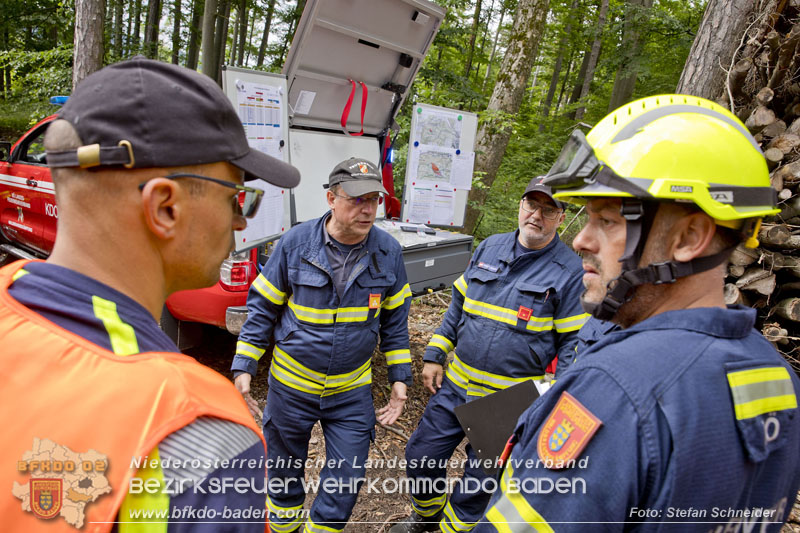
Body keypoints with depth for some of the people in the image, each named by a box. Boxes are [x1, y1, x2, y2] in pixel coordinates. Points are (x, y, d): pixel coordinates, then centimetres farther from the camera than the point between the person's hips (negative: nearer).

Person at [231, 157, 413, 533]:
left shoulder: (388, 251, -8)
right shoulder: (295, 242, -13)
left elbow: (394, 319, 3)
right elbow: (263, 308, -4)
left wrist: (400, 378, 2)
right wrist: (243, 368, -8)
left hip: (352, 391, 1)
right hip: (291, 385, 0)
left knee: (346, 482, 9)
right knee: (284, 473, 20)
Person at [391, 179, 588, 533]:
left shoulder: (570, 271, -9)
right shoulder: (489, 248, 4)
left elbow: (573, 343, -7)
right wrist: (434, 356, 9)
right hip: (456, 384, 5)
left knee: (478, 482, 10)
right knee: (421, 455, 16)